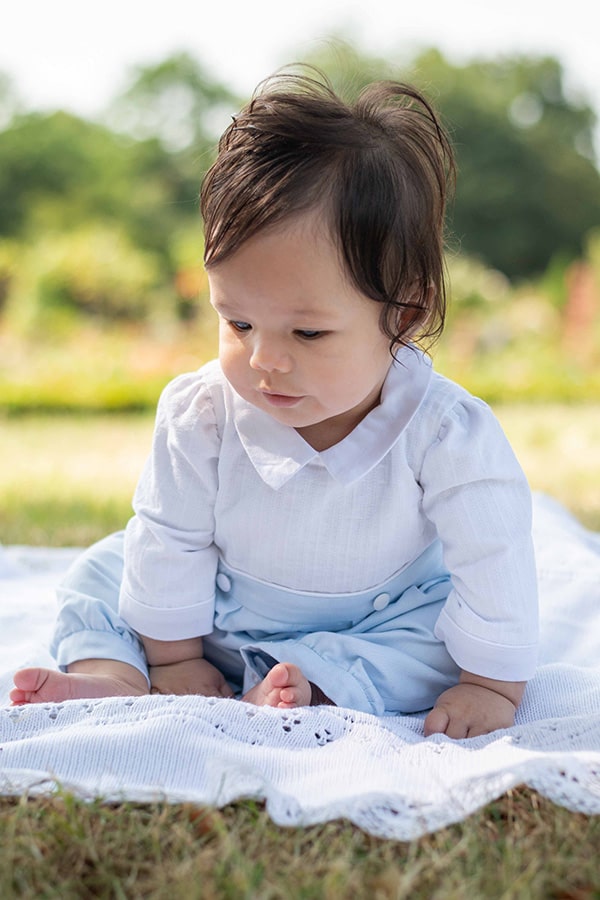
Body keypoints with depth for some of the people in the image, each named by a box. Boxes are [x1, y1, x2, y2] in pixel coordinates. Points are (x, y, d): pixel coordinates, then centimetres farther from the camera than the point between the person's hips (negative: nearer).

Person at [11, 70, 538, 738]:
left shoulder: (444, 434, -30)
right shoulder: (199, 414, -23)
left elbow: (495, 562, -21)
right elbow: (170, 539, -13)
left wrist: (491, 684, -16)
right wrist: (174, 660, -6)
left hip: (378, 622, -1)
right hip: (219, 617, 2)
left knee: (442, 628, -27)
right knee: (98, 578, -5)